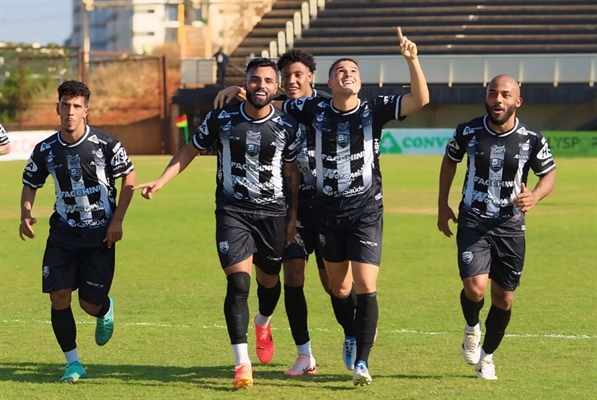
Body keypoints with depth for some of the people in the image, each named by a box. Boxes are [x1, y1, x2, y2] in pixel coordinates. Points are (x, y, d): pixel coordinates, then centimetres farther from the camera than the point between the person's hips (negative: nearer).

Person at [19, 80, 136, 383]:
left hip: (100, 234, -2)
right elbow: (30, 184, 11)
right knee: (59, 297, -9)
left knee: (90, 303, -1)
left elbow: (129, 176, -1)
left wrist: (117, 221, -7)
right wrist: (26, 214, -8)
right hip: (64, 231, 2)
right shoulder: (45, 150, -4)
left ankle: (106, 310, 39)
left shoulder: (104, 144, -12)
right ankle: (73, 363, 6)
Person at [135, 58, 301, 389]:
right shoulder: (221, 119, -6)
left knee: (269, 280, 16)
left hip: (274, 213, 2)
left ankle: (263, 324, 53)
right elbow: (190, 151, 6)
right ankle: (242, 363, -14)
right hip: (232, 211, -2)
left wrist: (293, 218, 4)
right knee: (238, 283, -15)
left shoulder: (287, 126, -4)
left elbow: (292, 174, 6)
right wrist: (160, 182, -3)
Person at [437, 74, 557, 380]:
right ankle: (471, 328, 15)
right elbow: (450, 160, 11)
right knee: (475, 288, -20)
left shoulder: (532, 139, -10)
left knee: (504, 298, 7)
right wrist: (442, 205, 12)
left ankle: (487, 356, 32)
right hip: (473, 221, -1)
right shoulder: (468, 132, -9)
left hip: (510, 227, 1)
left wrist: (535, 196, -19)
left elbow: (549, 175, 3)